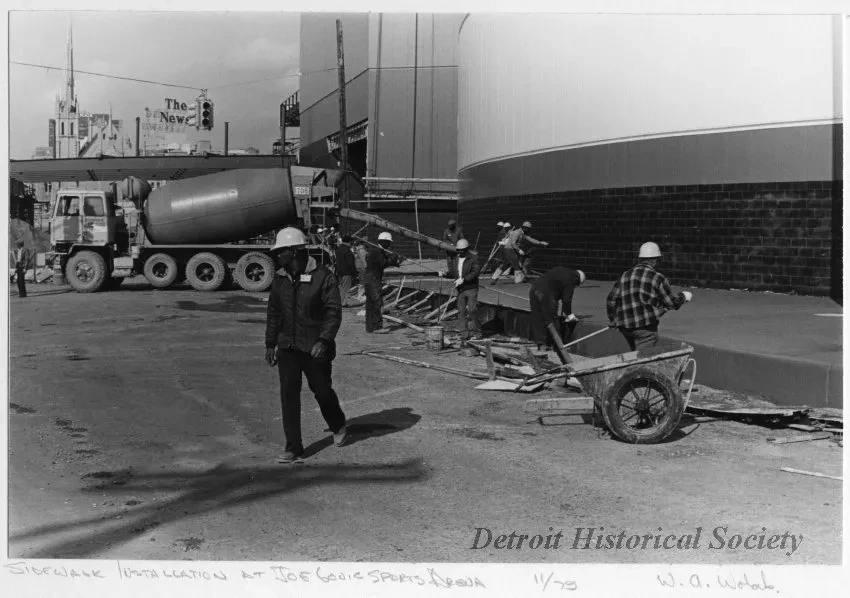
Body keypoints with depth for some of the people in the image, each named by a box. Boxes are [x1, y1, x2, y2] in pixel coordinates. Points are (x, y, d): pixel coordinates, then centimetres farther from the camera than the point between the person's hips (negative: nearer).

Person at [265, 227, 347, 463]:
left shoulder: (323, 277, -12)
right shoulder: (280, 279, 5)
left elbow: (334, 312, -14)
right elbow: (273, 313, 14)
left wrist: (324, 340, -25)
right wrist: (270, 344, 14)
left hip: (315, 348, -4)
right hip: (287, 347, 4)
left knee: (322, 390, 11)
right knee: (289, 395, -2)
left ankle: (338, 426, 41)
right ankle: (294, 449, 5)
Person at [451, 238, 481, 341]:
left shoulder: (473, 259, -7)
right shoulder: (456, 259, 14)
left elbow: (475, 273, -18)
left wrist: (463, 279, -25)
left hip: (471, 289, -5)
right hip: (460, 290, 5)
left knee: (472, 310, -6)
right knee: (461, 311, 1)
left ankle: (473, 331, 9)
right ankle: (464, 333, 4)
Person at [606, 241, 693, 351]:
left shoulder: (624, 276, 10)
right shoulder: (658, 278, -3)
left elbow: (611, 300, 8)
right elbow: (672, 302, 2)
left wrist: (612, 321, 20)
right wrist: (683, 296, 22)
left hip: (625, 326, 6)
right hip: (646, 327, -5)